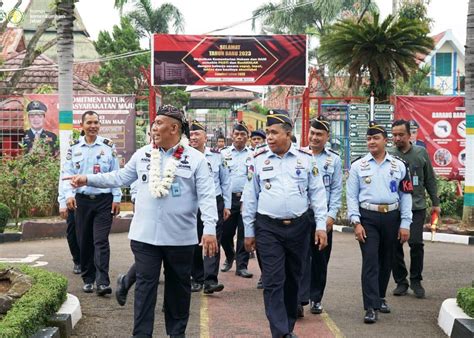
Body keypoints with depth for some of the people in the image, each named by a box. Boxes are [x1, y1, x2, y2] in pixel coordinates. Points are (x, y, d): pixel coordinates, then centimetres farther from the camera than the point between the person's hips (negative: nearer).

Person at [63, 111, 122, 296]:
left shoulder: (109, 146, 2)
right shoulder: (74, 148, 6)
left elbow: (116, 174, 3)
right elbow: (68, 173, 4)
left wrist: (117, 198, -2)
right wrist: (69, 194, -11)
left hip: (104, 200, -2)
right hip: (82, 200, 2)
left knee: (101, 241, -8)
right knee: (84, 242, 8)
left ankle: (102, 282, -10)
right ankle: (88, 279, 20)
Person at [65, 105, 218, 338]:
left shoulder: (195, 159, -5)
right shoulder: (142, 154, 6)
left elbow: (206, 196, -9)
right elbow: (120, 178, 14)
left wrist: (210, 229, -18)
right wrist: (88, 180, 7)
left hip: (180, 237, -2)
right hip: (145, 235, 2)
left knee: (178, 286, 13)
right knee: (145, 286, 3)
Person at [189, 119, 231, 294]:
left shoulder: (217, 156, 4)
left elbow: (225, 181, 9)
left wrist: (227, 205, 7)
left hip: (214, 203, 0)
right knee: (194, 243, 8)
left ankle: (210, 280, -9)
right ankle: (197, 278, 20)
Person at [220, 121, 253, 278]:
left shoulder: (253, 155, 8)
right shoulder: (224, 153, 7)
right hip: (229, 198, 1)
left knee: (244, 233, 2)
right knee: (225, 232, 6)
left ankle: (242, 265, 11)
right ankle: (230, 257, 33)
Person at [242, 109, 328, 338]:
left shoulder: (305, 159, 2)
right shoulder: (258, 160, 1)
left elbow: (317, 193, 3)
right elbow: (250, 197, 5)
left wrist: (321, 225, -3)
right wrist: (249, 231, 6)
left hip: (298, 226, 1)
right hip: (268, 228, -1)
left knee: (293, 278, 12)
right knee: (273, 281, -7)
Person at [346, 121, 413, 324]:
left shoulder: (399, 166, 6)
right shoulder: (358, 166, 3)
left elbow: (406, 195, 6)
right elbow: (352, 196, 1)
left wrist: (405, 224, 0)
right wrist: (356, 222, -8)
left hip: (391, 217, 2)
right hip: (368, 217, -2)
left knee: (386, 261, 13)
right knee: (370, 261, -9)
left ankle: (380, 297, 32)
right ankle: (371, 307, -10)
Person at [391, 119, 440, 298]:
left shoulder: (421, 153, 4)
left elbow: (430, 180, 11)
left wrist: (435, 203, 10)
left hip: (417, 206, 0)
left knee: (416, 243, -6)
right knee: (395, 245, 3)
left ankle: (416, 280, 13)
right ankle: (401, 281, 18)